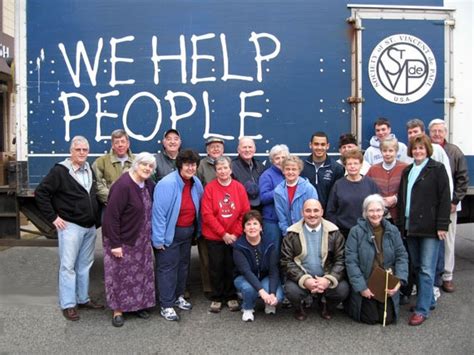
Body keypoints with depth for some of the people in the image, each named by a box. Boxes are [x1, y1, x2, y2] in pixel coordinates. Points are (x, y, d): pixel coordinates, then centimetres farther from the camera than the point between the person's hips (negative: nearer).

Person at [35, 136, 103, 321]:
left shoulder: (90, 171, 10)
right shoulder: (60, 171, -10)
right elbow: (40, 193, -11)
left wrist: (97, 217, 12)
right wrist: (53, 217, -12)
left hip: (90, 227, 6)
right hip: (70, 226, -6)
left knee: (85, 265, 13)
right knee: (68, 266, -1)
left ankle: (83, 299, 24)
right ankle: (68, 305, 7)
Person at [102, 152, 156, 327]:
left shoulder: (149, 184, 1)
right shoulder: (123, 185, -22)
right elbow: (112, 215, -23)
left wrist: (150, 236, 7)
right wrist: (115, 243, -22)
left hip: (141, 240, 7)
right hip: (122, 240, -7)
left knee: (141, 273, 15)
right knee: (120, 275, 3)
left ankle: (138, 305, 30)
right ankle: (118, 310, 18)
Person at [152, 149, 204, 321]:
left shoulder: (196, 183, 0)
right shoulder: (167, 184, -22)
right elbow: (159, 212, -21)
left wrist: (196, 230, 9)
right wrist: (158, 239, -20)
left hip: (188, 231, 7)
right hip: (170, 233, -7)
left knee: (183, 265, 19)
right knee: (168, 268, 0)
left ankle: (178, 297, 36)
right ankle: (166, 306, 10)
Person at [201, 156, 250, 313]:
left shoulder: (239, 187, -1)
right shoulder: (209, 188, -7)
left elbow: (245, 213, -1)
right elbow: (207, 214, -10)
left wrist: (236, 233, -8)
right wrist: (223, 233, -13)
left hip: (234, 237, 1)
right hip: (214, 237, -1)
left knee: (231, 267, 9)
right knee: (216, 268, 8)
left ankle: (231, 297, 25)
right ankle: (216, 298, 23)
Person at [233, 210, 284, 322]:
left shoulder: (269, 245, -14)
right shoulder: (239, 246, -19)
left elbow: (274, 271, -19)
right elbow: (246, 271, -30)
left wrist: (272, 293, -35)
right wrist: (261, 291, -43)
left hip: (266, 278, 1)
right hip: (245, 278, -1)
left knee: (278, 296, -28)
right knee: (248, 288, -37)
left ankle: (269, 303, 9)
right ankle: (247, 308, -3)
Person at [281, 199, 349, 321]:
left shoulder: (333, 232, 1)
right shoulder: (292, 234, -2)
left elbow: (341, 260, -2)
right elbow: (287, 261, -6)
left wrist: (328, 280, -19)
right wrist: (304, 280, -21)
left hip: (326, 278, 1)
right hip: (301, 278, -1)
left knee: (343, 289, -24)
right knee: (291, 289, -30)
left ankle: (327, 307, 12)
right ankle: (299, 308, 9)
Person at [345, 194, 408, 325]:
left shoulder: (393, 231, 1)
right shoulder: (356, 231, -10)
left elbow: (402, 256, 0)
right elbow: (351, 261, -13)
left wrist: (399, 280, -15)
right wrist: (361, 287, -17)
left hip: (388, 285, 3)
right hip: (366, 284, -3)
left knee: (388, 319, 2)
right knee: (371, 319, -2)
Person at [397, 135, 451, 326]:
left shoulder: (437, 169, -3)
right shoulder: (407, 171, 16)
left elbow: (444, 198, -7)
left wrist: (442, 225, -13)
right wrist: (401, 224, 10)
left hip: (429, 227, -6)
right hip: (411, 226, 6)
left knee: (426, 269, -4)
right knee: (417, 266, 12)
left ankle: (422, 309, 1)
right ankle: (429, 300, 27)